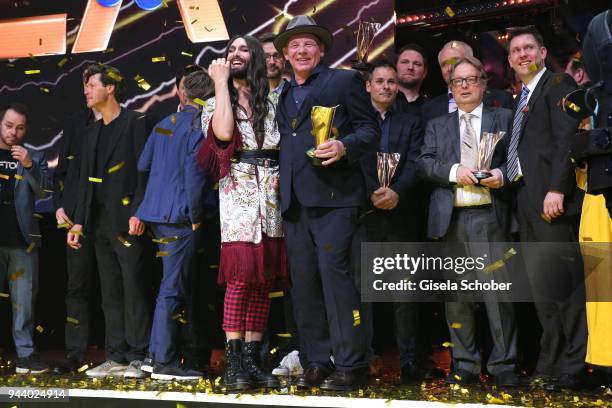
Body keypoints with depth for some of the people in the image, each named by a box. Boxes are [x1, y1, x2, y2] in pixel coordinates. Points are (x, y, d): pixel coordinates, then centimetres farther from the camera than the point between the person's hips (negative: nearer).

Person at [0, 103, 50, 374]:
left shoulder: (34, 158, 12)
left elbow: (43, 191, -1)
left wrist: (29, 166, -15)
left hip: (23, 240, 1)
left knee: (24, 300, 2)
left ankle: (26, 355, 6)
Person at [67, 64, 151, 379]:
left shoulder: (135, 123, -3)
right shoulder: (92, 132, 19)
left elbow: (145, 171, -10)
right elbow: (86, 181, 18)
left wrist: (138, 213, -19)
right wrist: (79, 221, 12)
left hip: (126, 219, -7)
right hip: (100, 222, 8)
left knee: (133, 288, -6)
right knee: (110, 292, 9)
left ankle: (138, 357, -2)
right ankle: (116, 357, 14)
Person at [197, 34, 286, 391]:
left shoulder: (272, 103, 14)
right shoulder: (217, 103, 9)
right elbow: (223, 133, -15)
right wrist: (221, 82, -4)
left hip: (271, 199, 3)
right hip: (238, 196, -3)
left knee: (264, 280, 1)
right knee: (241, 277, -13)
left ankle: (253, 359, 7)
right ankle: (234, 363, -8)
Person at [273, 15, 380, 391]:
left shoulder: (345, 80, 6)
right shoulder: (285, 95, 23)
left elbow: (371, 129, 0)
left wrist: (344, 147, -18)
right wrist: (281, 181, 13)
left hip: (333, 194, -6)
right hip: (294, 200, 6)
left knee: (334, 272, -12)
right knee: (304, 282, 4)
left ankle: (350, 366, -6)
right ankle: (315, 363, 12)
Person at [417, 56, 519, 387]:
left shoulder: (503, 118, 13)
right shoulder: (437, 125, 18)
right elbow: (426, 161, 6)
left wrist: (502, 174, -14)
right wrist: (454, 171, -11)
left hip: (488, 215, -3)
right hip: (449, 218, 3)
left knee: (496, 291, -7)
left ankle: (504, 365, 1)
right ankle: (465, 365, 14)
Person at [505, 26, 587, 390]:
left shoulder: (558, 84, 0)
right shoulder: (521, 99, 24)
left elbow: (566, 138, -11)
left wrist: (556, 189, -20)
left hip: (550, 195, -8)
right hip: (526, 198, 8)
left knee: (561, 280, -9)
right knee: (539, 283, 7)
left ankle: (572, 369, -4)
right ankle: (550, 364, 12)